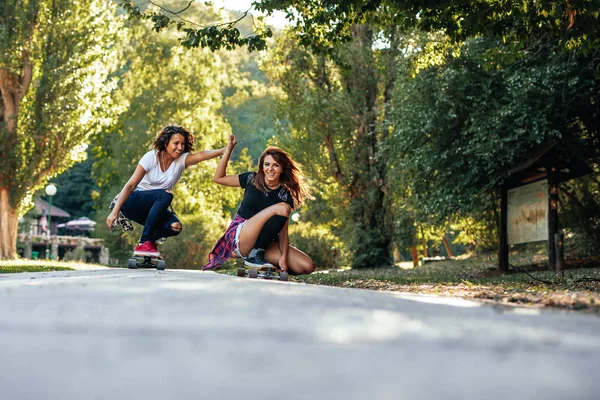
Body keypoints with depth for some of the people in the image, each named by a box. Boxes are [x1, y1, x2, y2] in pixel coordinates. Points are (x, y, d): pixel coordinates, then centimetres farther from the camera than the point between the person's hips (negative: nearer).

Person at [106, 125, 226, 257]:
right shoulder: (151, 157, -17)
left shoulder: (182, 160, -10)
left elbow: (201, 155, -32)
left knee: (175, 227, -26)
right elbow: (130, 185, -20)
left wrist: (223, 151, -53)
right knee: (165, 195, -33)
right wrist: (115, 210, -29)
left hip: (156, 208, 4)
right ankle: (144, 243, -25)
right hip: (133, 202, -4)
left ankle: (149, 239, 5)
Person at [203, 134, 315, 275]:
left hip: (264, 242, 4)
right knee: (282, 208, -26)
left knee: (308, 267, -14)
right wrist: (228, 150, -2)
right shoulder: (252, 179, 2)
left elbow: (283, 231, -4)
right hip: (239, 237, -4)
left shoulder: (285, 194, 1)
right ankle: (253, 256, -16)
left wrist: (283, 258, -18)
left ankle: (257, 255, 3)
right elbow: (219, 178, 5)